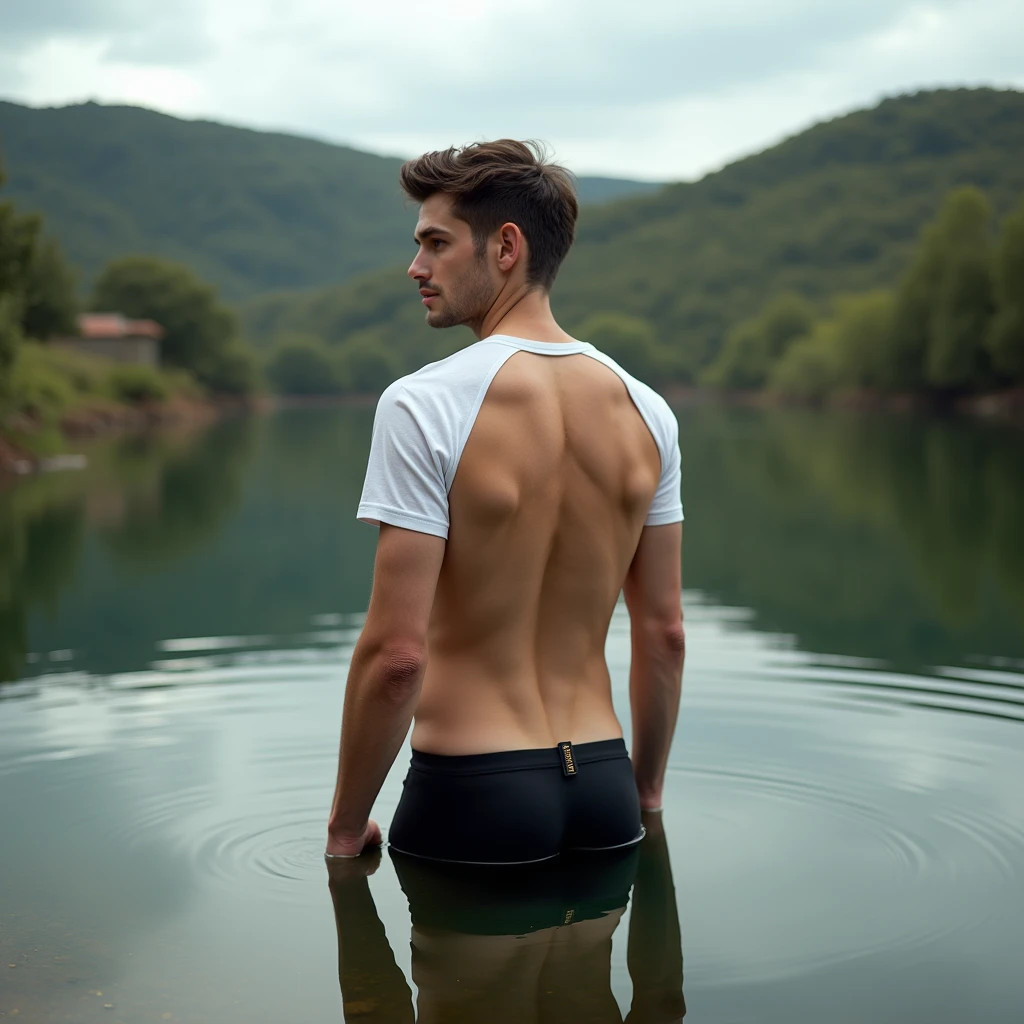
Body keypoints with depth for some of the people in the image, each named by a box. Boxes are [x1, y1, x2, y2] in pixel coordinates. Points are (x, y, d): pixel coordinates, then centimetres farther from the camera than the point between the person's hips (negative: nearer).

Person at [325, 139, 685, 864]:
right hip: (604, 790, 5)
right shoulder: (646, 410, 2)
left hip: (474, 794, -5)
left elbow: (396, 652, -19)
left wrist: (345, 825, -6)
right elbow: (664, 634, 8)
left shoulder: (423, 405, -16)